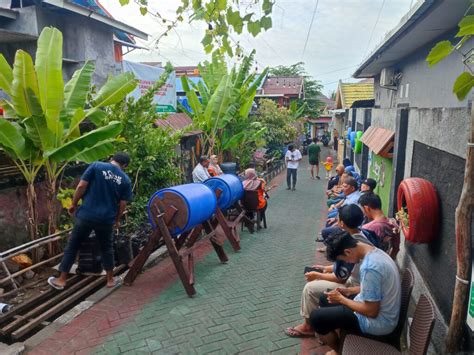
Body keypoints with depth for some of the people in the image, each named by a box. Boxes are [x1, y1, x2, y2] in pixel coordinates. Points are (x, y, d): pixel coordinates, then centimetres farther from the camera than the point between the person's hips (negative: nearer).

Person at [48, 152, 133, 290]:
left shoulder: (96, 166, -2)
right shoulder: (126, 180, 2)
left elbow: (81, 186, -7)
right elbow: (122, 204, 4)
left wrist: (74, 204, 6)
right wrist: (117, 220, 19)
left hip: (86, 215, -1)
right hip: (106, 219, 1)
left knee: (72, 246, 14)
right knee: (107, 248, 19)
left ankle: (61, 280, 22)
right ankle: (110, 280, 27)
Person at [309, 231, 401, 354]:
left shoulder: (369, 268, -32)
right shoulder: (375, 252, -1)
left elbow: (371, 311, -26)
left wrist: (341, 299, -14)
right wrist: (349, 291, 5)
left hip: (379, 321, -10)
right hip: (379, 307, 10)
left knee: (316, 317, -6)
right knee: (324, 300, 17)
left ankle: (339, 350, 19)